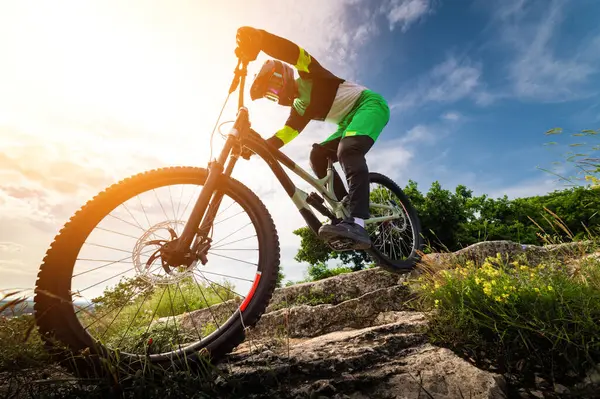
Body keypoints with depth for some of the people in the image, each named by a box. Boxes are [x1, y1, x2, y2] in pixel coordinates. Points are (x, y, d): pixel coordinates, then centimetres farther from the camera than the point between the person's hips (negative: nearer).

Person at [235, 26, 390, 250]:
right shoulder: (300, 106, 14)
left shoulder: (306, 74, -4)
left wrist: (252, 37, -38)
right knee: (318, 155, -5)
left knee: (348, 150, -33)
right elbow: (287, 132, 3)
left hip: (369, 104, -8)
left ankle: (357, 224, -43)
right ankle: (347, 207, -6)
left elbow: (290, 51, -23)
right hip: (350, 122, 8)